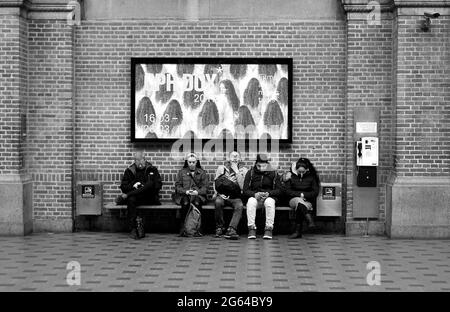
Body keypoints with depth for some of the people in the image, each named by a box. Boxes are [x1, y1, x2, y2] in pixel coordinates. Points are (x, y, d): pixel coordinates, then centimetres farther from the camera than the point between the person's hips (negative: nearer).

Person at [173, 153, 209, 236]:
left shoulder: (202, 173, 15)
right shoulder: (181, 172, 17)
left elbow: (205, 187, 6)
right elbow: (177, 186, 8)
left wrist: (197, 192, -15)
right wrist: (185, 191, -11)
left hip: (198, 195, 0)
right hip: (184, 195, 0)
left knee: (197, 202, -36)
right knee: (185, 203, -35)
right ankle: (183, 227, -32)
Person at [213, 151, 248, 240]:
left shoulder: (243, 170, 6)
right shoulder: (221, 168, 10)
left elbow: (243, 186, -8)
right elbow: (216, 183, 10)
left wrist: (237, 171, -12)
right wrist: (217, 194, -9)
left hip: (235, 197, 0)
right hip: (222, 195, 0)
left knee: (239, 206, -33)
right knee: (218, 202, -33)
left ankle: (231, 230, -40)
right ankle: (219, 227, -17)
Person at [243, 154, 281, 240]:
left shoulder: (273, 173, 3)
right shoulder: (250, 173, 4)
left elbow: (278, 190, 0)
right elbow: (245, 190, -1)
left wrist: (268, 193, -19)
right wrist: (255, 194, -21)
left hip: (269, 197, -1)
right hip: (254, 196, 1)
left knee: (269, 202, -36)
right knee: (251, 202, -35)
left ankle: (269, 228, -31)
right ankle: (251, 228, -31)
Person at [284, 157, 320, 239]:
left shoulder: (311, 177, 6)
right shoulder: (291, 176, 5)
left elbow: (315, 192, 3)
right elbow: (287, 191, 0)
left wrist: (304, 195, -10)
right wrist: (300, 194, -11)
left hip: (308, 201, 0)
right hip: (293, 200, 0)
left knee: (299, 208, -37)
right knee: (299, 201, -39)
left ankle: (297, 231, -39)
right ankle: (310, 221, -55)